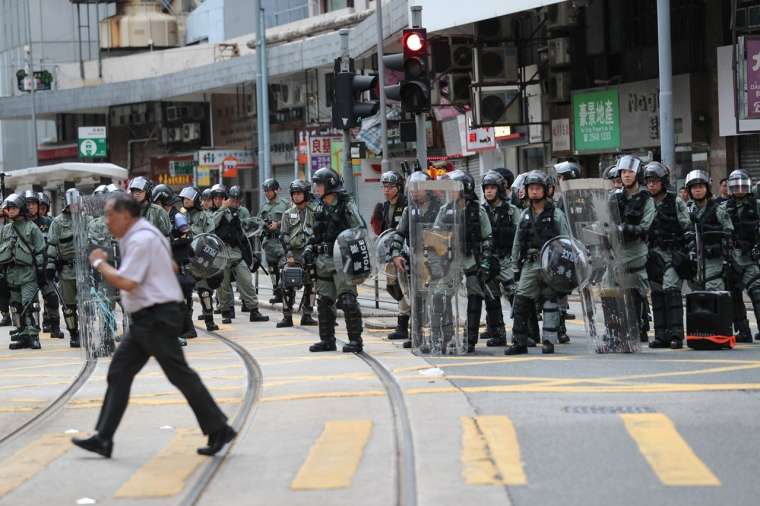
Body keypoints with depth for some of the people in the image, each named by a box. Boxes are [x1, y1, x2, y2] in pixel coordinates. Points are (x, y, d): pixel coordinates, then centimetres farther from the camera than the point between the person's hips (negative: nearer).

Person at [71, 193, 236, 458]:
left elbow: (125, 282, -24)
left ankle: (219, 430, 2)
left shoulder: (140, 240, -17)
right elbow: (171, 267, 27)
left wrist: (100, 263, -10)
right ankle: (103, 438, 4)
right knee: (119, 371, 6)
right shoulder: (144, 235, 16)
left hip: (156, 318, -11)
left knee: (180, 374, -5)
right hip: (145, 319, 11)